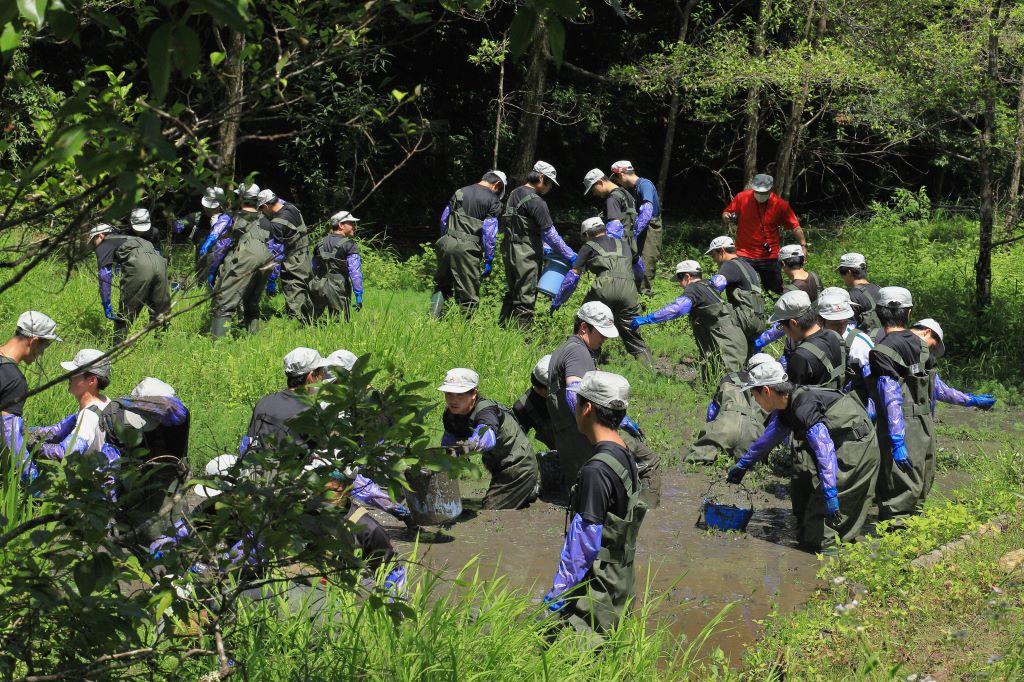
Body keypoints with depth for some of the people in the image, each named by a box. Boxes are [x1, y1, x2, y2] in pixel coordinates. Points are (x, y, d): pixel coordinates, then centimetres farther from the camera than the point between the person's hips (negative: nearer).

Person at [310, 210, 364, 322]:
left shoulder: (321, 243, 13)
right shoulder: (349, 246, -6)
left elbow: (313, 269, 18)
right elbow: (355, 273, -13)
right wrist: (359, 296, -12)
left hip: (318, 287, 5)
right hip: (337, 290, -5)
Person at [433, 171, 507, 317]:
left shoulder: (460, 192, 15)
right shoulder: (493, 201, -1)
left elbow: (443, 220, 18)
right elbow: (489, 232, -7)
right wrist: (489, 260, -4)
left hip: (446, 244, 5)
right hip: (467, 249, -5)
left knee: (441, 285, 21)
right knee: (469, 295, 3)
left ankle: (433, 318, 9)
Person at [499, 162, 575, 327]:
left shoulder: (515, 194, 12)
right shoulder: (536, 202, -16)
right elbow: (550, 233, -13)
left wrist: (544, 248, 19)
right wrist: (570, 256, -5)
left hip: (509, 250, 9)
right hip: (526, 255, -9)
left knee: (511, 293, 18)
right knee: (525, 298, -3)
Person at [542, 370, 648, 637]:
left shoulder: (596, 470, -21)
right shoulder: (626, 458, 10)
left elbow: (584, 539, -21)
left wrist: (557, 594, -15)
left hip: (595, 589, -10)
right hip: (620, 580, 10)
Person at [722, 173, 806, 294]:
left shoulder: (780, 204, -5)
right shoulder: (741, 198, -4)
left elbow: (794, 226, -1)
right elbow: (726, 214, 7)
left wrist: (803, 245, -10)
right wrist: (726, 218, -16)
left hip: (770, 256, 0)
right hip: (744, 255, 0)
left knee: (777, 291, 5)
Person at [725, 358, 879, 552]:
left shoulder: (804, 407, -26)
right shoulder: (786, 407, 7)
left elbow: (825, 449, -33)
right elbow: (769, 438, 25)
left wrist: (830, 493, -36)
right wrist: (743, 464, 36)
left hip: (858, 447, -10)